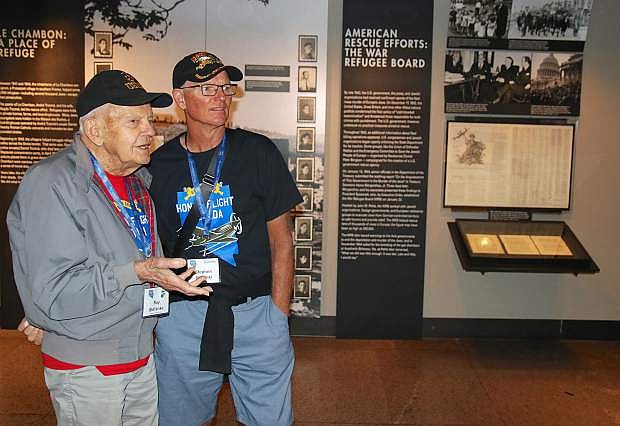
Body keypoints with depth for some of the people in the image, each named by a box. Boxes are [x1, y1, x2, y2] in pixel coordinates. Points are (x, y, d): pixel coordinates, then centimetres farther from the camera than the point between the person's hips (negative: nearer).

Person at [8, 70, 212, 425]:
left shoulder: (139, 179, 7)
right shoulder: (52, 183, -19)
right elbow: (53, 291, -24)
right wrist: (135, 273, -30)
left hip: (141, 355, 7)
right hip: (85, 367, -7)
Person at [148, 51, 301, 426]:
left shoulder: (259, 153, -2)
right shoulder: (158, 165, 3)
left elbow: (281, 240, -1)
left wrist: (279, 315, -5)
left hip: (256, 308, -1)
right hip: (182, 314, 2)